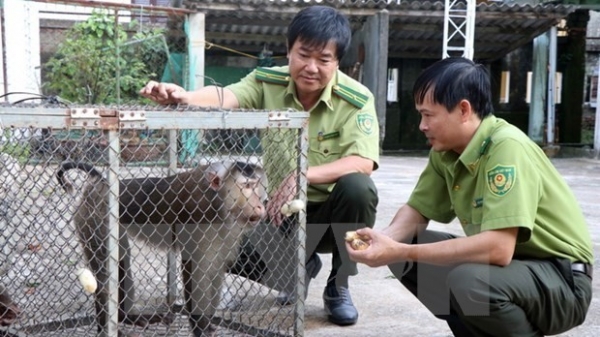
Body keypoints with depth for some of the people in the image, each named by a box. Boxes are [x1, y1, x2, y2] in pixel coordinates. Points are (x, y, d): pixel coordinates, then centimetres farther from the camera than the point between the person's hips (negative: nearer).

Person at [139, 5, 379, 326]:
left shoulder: (356, 99, -19)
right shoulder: (268, 83, -12)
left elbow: (363, 163, -30)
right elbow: (225, 97, -31)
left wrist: (303, 175, -44)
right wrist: (182, 96, -53)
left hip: (333, 210, -2)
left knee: (358, 187, -35)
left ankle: (339, 285, -7)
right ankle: (301, 265, 16)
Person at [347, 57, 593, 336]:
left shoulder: (507, 147, -26)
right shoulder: (445, 150, -3)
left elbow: (498, 248, -34)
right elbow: (417, 211, 7)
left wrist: (401, 252, -30)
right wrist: (386, 240, -16)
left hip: (562, 278, -7)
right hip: (508, 262, 8)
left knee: (468, 280, -34)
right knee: (403, 247, -2)